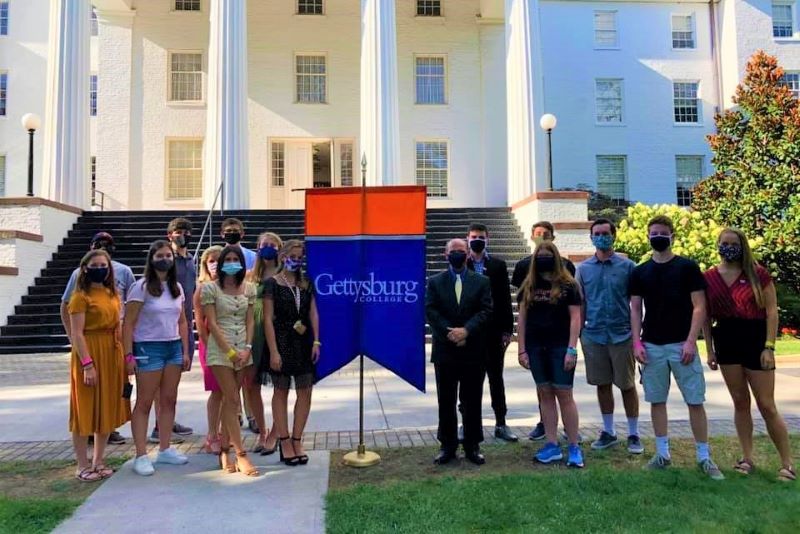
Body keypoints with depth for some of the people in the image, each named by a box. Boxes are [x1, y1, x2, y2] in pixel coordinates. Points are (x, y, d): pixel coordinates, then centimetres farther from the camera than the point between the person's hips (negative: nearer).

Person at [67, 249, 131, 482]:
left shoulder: (112, 294, 11)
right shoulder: (80, 296, -9)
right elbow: (77, 334, -14)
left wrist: (123, 357, 8)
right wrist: (87, 364, -20)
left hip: (112, 355, 7)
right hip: (89, 353, -7)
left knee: (108, 409, 12)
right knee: (85, 410, 3)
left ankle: (98, 461, 25)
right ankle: (83, 466, 14)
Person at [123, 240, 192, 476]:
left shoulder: (177, 288, 10)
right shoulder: (141, 287, -7)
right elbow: (128, 323, -8)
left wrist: (185, 352, 9)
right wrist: (128, 355, -13)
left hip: (174, 347, 6)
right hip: (149, 348, -5)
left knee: (169, 400, 9)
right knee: (144, 403, 1)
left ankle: (164, 450, 20)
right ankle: (141, 456, 7)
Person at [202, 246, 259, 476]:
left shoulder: (249, 288, 7)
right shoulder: (210, 288, -4)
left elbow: (249, 321, 7)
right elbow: (212, 323, -7)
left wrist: (247, 348, -5)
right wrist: (230, 351, -11)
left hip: (243, 350, 4)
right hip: (220, 350, -4)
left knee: (229, 401, 10)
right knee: (233, 401, -6)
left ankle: (224, 451, 21)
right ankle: (241, 454, -2)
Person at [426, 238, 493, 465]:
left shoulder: (482, 282, 6)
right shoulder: (434, 282, 6)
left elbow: (486, 311, -5)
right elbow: (431, 312, -4)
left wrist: (466, 330, -18)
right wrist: (450, 333, -15)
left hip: (473, 352, 0)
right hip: (445, 351, 0)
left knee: (472, 402, 8)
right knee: (446, 402, 8)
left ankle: (472, 446, 20)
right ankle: (448, 446, 19)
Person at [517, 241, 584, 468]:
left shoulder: (568, 285, -2)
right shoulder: (529, 286, 8)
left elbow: (575, 318, -5)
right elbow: (522, 319, 8)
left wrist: (571, 349, -12)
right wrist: (522, 349, 3)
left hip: (560, 347, -4)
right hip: (536, 348, 4)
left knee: (564, 395, -1)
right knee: (545, 394, 8)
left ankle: (574, 447, 9)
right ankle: (552, 445, 16)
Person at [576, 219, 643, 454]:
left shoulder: (627, 266, -2)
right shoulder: (584, 268, 5)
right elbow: (580, 304, 8)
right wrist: (578, 333, 5)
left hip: (622, 335, -2)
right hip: (594, 335, 2)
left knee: (627, 386, 7)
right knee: (602, 384, 12)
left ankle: (634, 434, 21)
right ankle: (608, 432, 25)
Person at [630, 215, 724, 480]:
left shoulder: (687, 267, -1)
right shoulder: (640, 272, 7)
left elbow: (699, 307, -4)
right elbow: (635, 310, 8)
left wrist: (690, 341, -12)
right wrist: (636, 342, -2)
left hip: (681, 344, -2)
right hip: (652, 346, 3)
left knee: (695, 401, 1)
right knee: (657, 400, 8)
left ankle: (704, 457, 12)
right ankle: (662, 453, 19)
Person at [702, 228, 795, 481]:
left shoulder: (758, 273, -5)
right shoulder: (709, 277, 3)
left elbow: (771, 311, -6)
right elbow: (706, 316, 8)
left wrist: (769, 347, -11)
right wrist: (709, 350, 5)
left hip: (755, 339, -3)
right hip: (726, 342, 3)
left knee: (767, 405, 1)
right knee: (740, 402, 11)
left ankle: (788, 464, 14)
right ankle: (747, 458, 20)